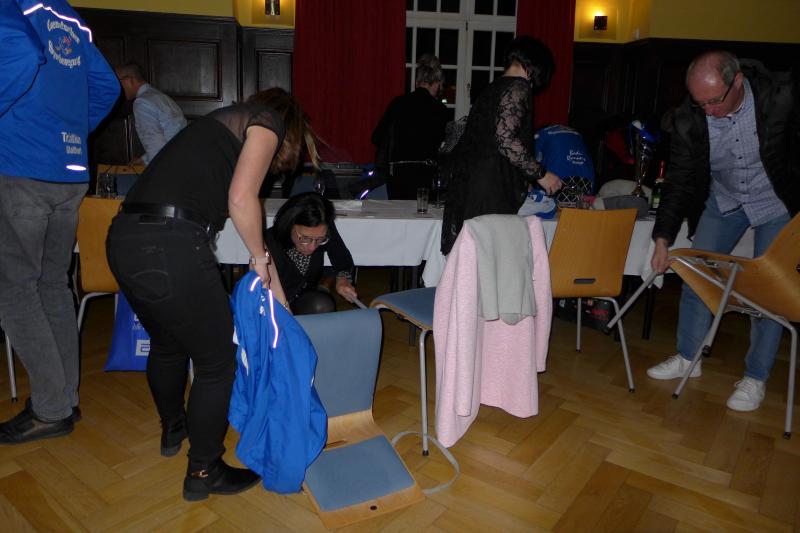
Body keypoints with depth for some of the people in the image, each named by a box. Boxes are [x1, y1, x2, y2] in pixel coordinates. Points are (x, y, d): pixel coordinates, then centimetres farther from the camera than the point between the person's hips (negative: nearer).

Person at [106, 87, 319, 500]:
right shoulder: (269, 121, 5)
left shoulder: (225, 122, 29)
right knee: (217, 363, 9)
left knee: (166, 344, 31)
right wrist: (260, 257, 6)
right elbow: (241, 199, -12)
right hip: (170, 245, -9)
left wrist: (273, 283, 33)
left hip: (123, 239, 9)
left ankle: (173, 428, 55)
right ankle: (204, 472, 27)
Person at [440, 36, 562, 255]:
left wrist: (525, 179, 32)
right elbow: (506, 140, -16)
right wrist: (540, 174, -7)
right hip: (489, 187, -9)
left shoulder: (493, 88, 23)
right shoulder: (518, 87, -4)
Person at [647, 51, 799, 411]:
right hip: (723, 201, 3)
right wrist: (663, 239, -18)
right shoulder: (688, 119, -20)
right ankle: (688, 358, 20)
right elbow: (679, 180, -14)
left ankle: (755, 377, 12)